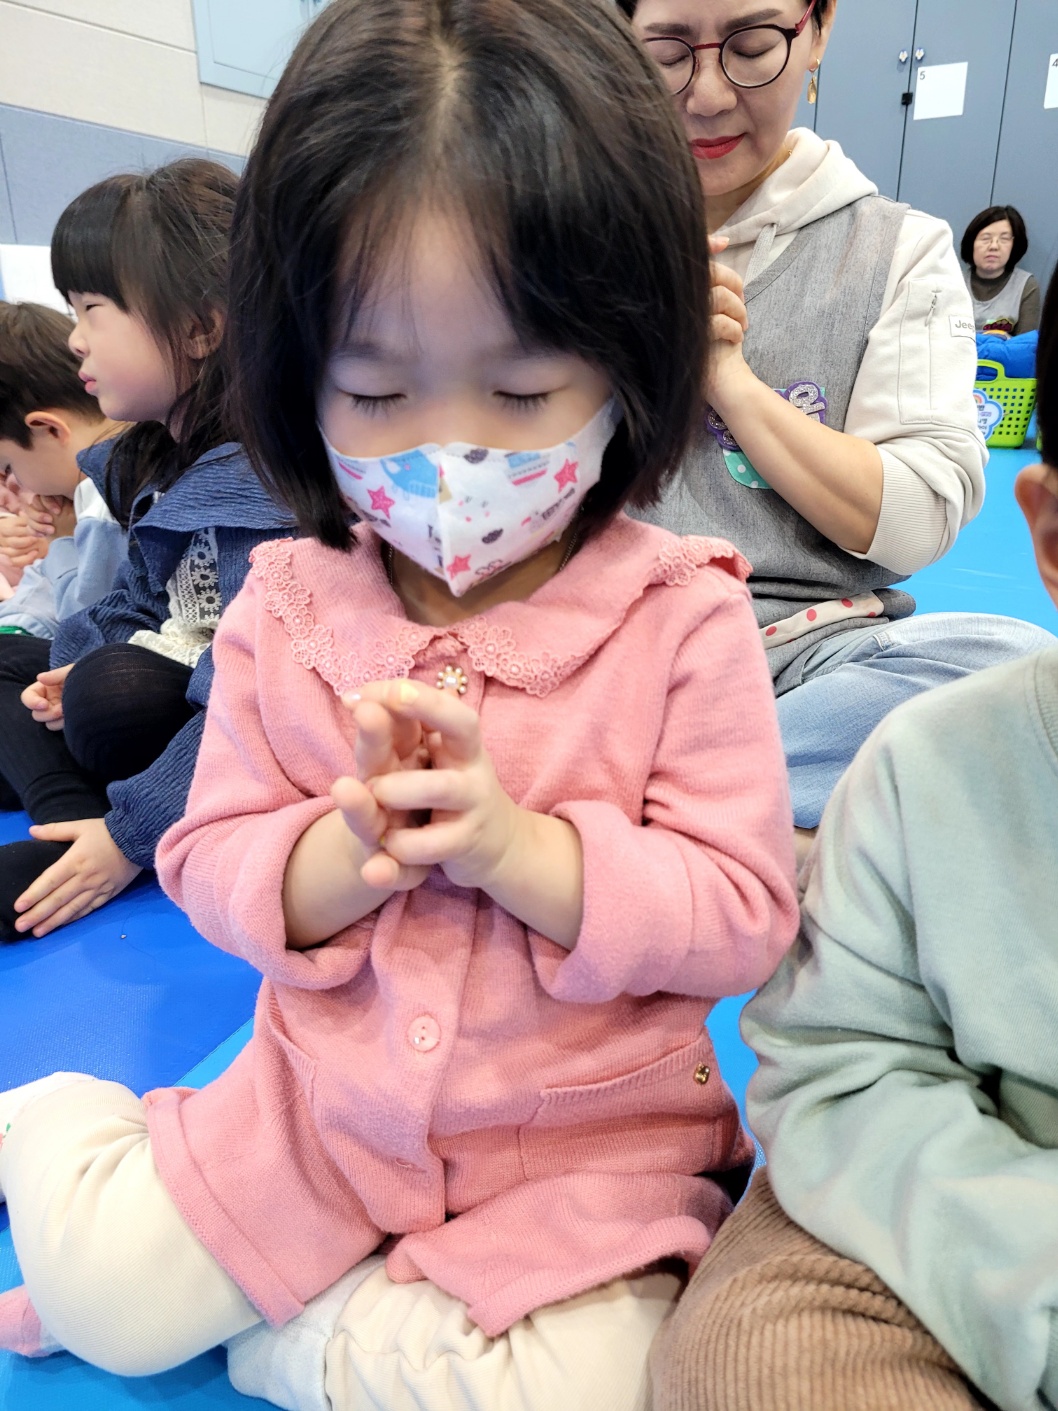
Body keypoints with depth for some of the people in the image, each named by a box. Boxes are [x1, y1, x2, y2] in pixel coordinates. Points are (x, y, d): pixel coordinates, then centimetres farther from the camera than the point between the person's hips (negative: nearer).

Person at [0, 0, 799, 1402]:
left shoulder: (681, 618, -16)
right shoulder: (288, 607, -8)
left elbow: (741, 914, -15)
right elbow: (210, 866, -3)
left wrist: (516, 843, -29)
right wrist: (347, 851, -25)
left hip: (589, 1139, -1)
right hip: (319, 1109, 2)